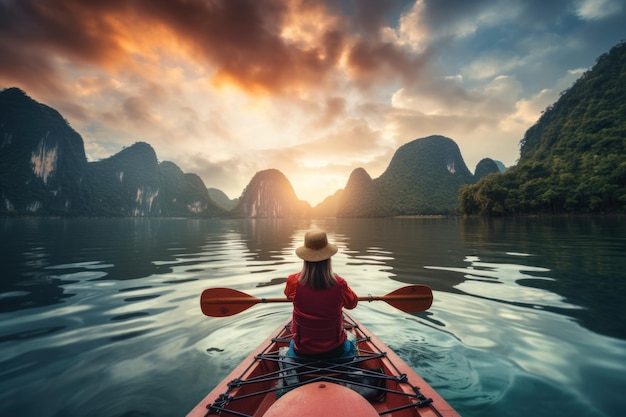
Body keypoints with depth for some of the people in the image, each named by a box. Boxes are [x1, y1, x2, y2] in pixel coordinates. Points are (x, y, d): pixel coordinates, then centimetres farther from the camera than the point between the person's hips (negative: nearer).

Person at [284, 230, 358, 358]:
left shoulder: (293, 282, -22)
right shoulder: (339, 284, -24)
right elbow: (352, 304, -1)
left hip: (302, 351, 1)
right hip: (334, 350, 0)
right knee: (349, 344, 35)